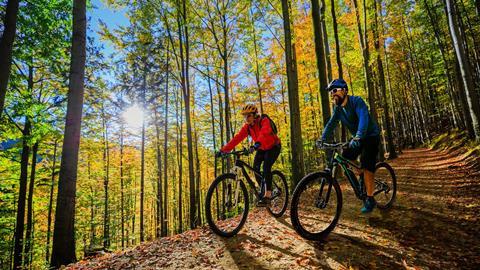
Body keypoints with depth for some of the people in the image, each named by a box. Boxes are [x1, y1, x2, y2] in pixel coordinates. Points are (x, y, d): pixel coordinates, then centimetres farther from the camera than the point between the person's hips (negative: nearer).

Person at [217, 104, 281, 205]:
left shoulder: (264, 120, -27)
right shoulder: (247, 126, -10)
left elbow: (264, 132, -47)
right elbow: (237, 138, -20)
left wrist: (257, 143, -67)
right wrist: (224, 149, -31)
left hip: (273, 147, -6)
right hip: (261, 148, 6)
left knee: (266, 167, -25)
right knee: (255, 168, -11)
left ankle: (267, 195, -18)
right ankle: (264, 190, 8)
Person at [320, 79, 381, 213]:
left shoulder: (356, 101, -23)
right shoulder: (338, 108, -2)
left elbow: (363, 118, -38)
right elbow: (331, 124, -7)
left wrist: (358, 137, -52)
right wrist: (323, 138, -23)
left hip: (371, 136, -7)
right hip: (357, 139, 7)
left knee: (367, 166, -15)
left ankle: (370, 199, -6)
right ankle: (362, 176, 19)